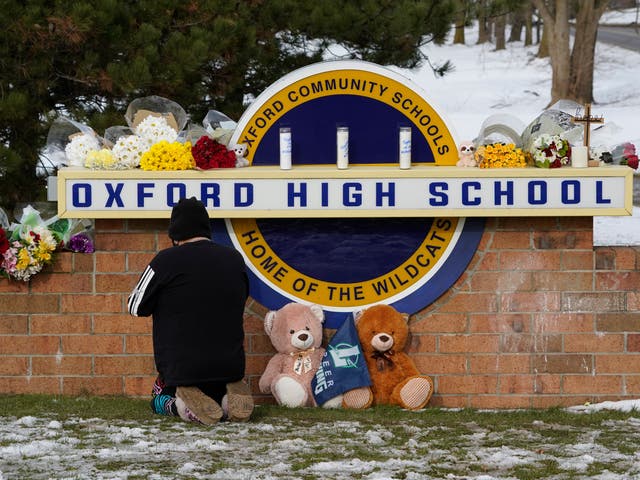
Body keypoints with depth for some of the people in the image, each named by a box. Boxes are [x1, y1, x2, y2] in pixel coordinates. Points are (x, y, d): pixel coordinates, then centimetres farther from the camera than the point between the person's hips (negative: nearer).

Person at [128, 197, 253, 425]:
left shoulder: (166, 260, -13)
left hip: (180, 369, -3)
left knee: (161, 401, 25)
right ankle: (228, 401, -6)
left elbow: (136, 307, -3)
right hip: (230, 368, 3)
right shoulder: (235, 259, 2)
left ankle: (181, 406, -11)